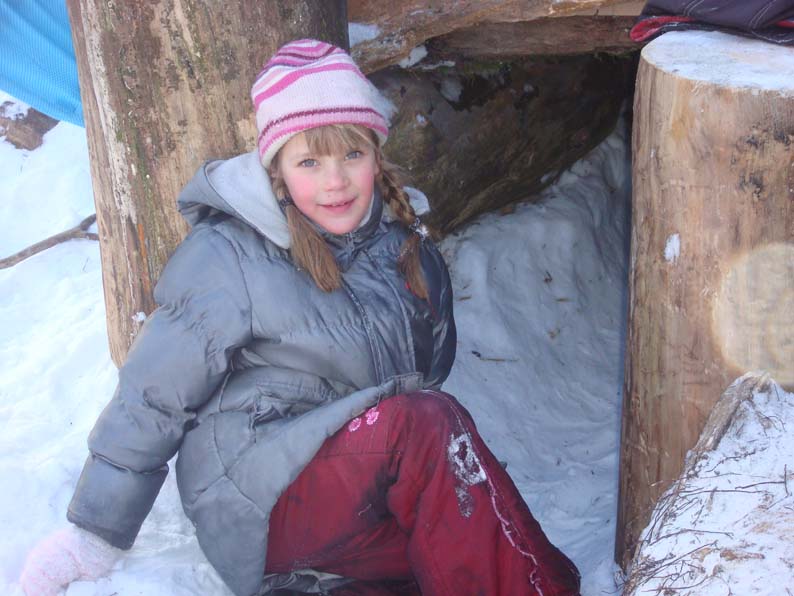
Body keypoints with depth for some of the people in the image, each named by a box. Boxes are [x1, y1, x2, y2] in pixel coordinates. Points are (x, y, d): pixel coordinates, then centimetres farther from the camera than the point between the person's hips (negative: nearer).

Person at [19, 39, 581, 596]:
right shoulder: (228, 258, -9)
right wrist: (96, 535, -4)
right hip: (258, 511, -6)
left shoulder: (405, 248, 8)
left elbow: (432, 365, 20)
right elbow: (153, 395, -5)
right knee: (426, 420, -30)